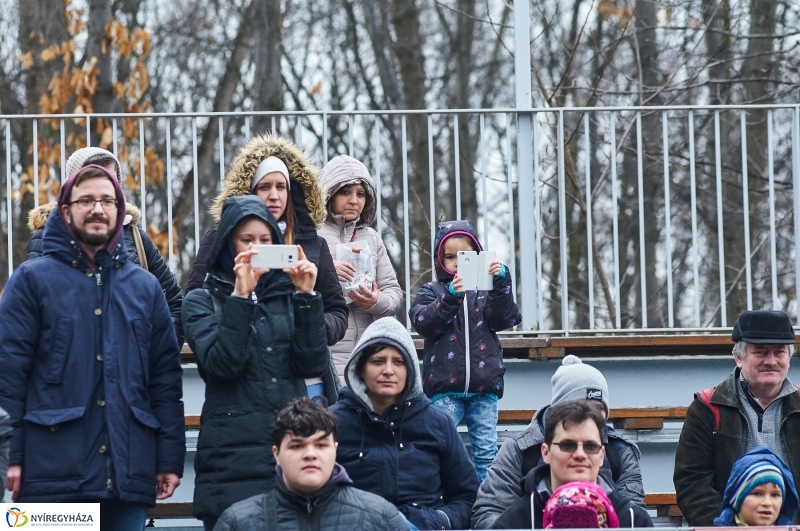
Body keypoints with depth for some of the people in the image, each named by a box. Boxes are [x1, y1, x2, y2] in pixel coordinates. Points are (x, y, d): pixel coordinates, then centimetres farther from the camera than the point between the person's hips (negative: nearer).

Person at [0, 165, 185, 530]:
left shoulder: (145, 287, 15)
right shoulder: (33, 280, 3)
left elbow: (165, 376, 13)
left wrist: (170, 457, 6)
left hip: (128, 471, 3)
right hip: (53, 470, -3)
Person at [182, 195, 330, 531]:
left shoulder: (288, 296, 14)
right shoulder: (203, 301, 7)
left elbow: (314, 364, 0)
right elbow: (223, 365, -11)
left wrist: (306, 297, -7)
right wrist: (240, 297, -15)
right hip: (233, 456, -3)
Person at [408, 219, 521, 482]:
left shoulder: (485, 290, 15)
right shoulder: (432, 292, 9)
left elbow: (503, 319, 0)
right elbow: (423, 322, -8)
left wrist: (501, 283, -14)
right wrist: (451, 296, -22)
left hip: (483, 388, 2)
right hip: (445, 388, -2)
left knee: (486, 452, 3)